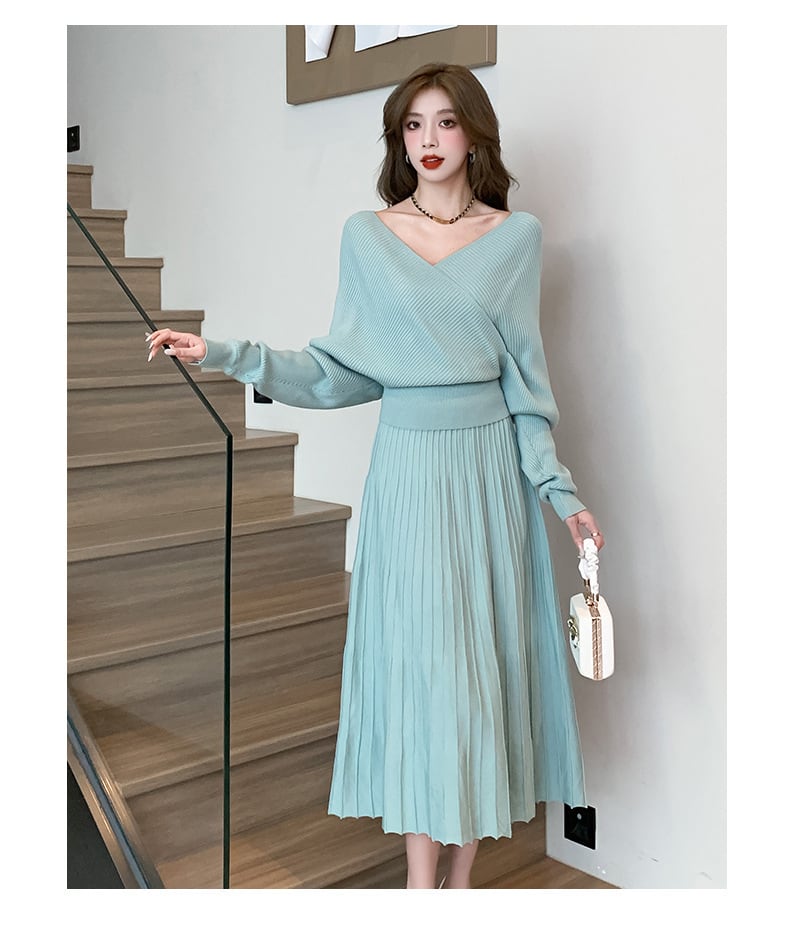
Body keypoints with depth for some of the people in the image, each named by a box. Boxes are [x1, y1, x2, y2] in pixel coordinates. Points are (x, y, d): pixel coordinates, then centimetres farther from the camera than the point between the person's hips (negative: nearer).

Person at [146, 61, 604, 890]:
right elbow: (338, 372, 4)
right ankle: (422, 888, 12)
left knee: (485, 661, 4)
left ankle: (463, 876, 20)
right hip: (408, 462, 0)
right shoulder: (366, 236, 5)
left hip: (490, 465, 1)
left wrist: (557, 488, 2)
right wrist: (225, 355, -5)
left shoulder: (517, 236, 4)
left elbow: (525, 377, 5)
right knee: (418, 661, 0)